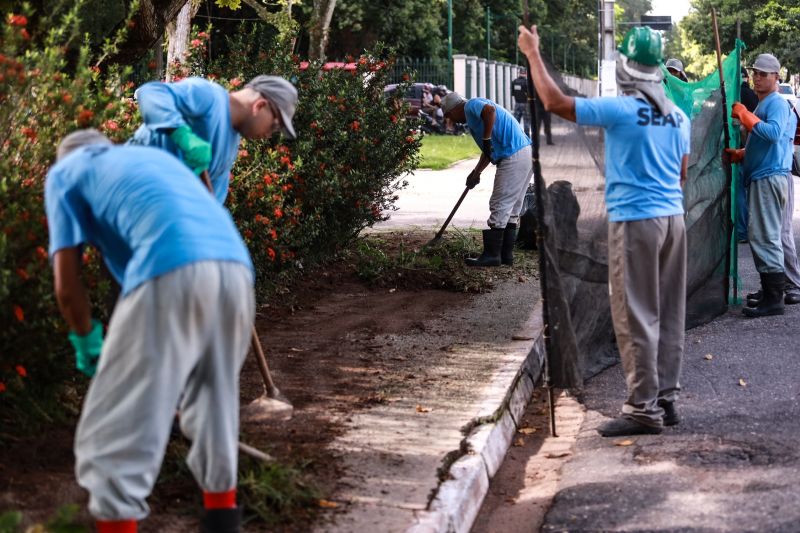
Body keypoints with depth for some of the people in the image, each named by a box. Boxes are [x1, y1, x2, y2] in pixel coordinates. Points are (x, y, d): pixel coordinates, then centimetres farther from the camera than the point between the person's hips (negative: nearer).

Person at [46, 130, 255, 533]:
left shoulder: (65, 171, 24)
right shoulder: (154, 156, 40)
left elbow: (67, 286, 14)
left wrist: (86, 343, 32)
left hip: (171, 273, -6)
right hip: (236, 269, 6)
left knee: (114, 433, 2)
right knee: (211, 410, 24)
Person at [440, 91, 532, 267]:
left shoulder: (471, 105, -4)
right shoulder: (473, 114, 26)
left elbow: (490, 110, -28)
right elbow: (488, 151, 29)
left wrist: (486, 139, -19)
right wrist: (476, 173, 24)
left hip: (513, 158, -10)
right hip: (524, 154, 10)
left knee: (499, 206, -6)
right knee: (511, 208, 13)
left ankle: (492, 255, -3)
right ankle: (506, 254, 17)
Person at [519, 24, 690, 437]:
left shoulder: (621, 110, -13)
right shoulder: (678, 116, 8)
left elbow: (555, 102, -11)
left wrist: (533, 53, 0)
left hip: (635, 221, -7)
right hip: (672, 217, 7)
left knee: (636, 318, -3)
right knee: (668, 315, 11)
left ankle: (644, 409, -1)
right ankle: (666, 400, 18)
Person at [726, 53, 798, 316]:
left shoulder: (777, 103, -9)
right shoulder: (763, 104, 22)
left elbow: (774, 132, -26)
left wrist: (745, 115, -23)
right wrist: (738, 155, 15)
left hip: (770, 177, -11)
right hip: (760, 176, 11)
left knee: (764, 235, -13)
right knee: (776, 235, 13)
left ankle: (773, 299, -13)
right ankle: (771, 289, 19)